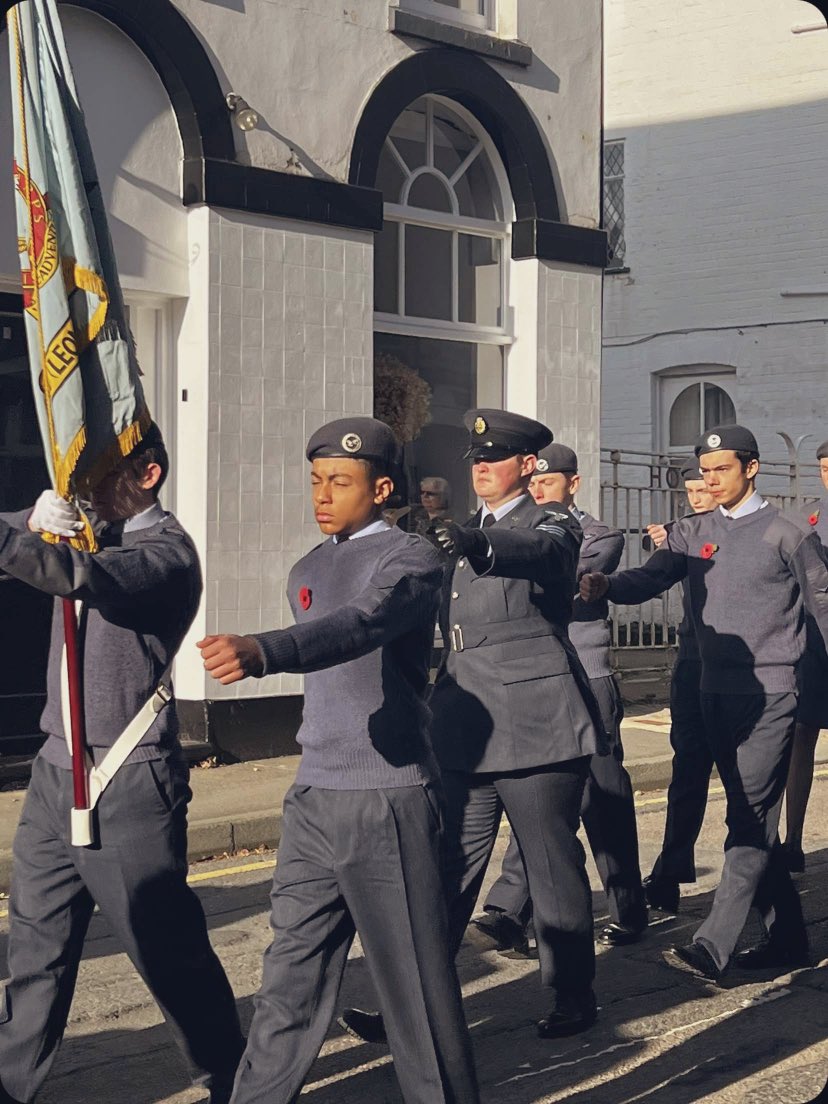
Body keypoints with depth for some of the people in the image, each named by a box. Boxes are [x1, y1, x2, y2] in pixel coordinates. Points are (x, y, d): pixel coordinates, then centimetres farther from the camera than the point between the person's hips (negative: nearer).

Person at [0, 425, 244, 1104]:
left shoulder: (165, 551, -13)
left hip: (126, 787, -8)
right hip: (56, 772, 8)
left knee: (170, 952, 2)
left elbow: (82, 576, -32)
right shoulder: (93, 531, 13)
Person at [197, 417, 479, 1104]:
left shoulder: (411, 559, -9)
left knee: (414, 977, 0)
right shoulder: (307, 572, 16)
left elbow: (361, 625, -29)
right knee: (293, 972, 9)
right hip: (313, 798, 7)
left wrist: (261, 653, -45)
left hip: (392, 802, -7)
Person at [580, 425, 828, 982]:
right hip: (716, 691, 6)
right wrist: (606, 586, -23)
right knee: (751, 820, 13)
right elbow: (650, 579, -1)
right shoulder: (693, 532, 10)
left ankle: (712, 948, -13)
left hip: (769, 695, -6)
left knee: (750, 823, -9)